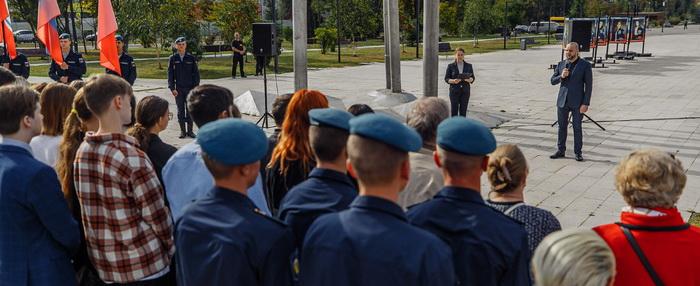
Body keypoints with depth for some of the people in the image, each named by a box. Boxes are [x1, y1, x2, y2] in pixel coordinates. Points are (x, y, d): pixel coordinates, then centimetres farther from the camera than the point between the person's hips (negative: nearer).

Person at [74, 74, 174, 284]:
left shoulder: (82, 151, 0)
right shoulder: (132, 158, -22)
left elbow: (90, 208, 8)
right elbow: (157, 216, -16)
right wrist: (172, 248, 1)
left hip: (102, 265, 7)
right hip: (144, 267, -7)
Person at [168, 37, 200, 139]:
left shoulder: (191, 58, 1)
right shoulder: (173, 58, 2)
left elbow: (196, 73, 3)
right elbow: (170, 74, 3)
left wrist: (196, 87, -3)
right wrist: (172, 88, -5)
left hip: (190, 88, 0)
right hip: (178, 89, 0)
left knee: (190, 109, 4)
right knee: (180, 110, 5)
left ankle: (190, 130, 13)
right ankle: (182, 131, 13)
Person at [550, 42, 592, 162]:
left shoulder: (585, 65, -5)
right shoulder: (561, 64, 7)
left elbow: (589, 85, -6)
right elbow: (553, 81, 9)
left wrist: (586, 103, -13)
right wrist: (561, 76, -13)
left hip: (577, 102, -4)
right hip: (562, 101, 4)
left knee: (577, 127, 3)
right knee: (562, 126, 9)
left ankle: (578, 152, 11)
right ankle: (561, 150, 19)